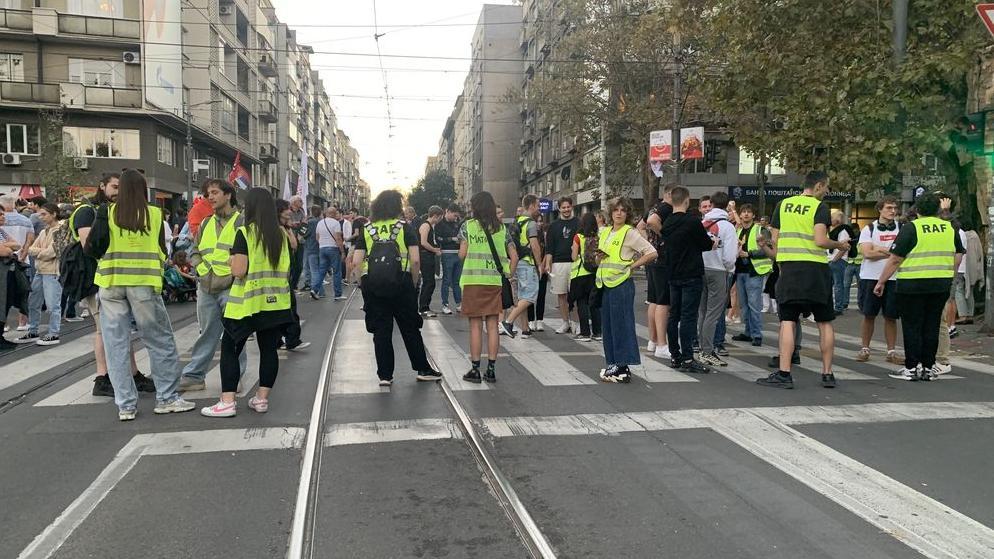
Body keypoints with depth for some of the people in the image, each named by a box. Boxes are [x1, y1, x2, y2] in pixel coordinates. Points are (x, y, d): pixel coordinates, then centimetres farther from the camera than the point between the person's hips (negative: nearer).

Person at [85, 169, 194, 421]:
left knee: (117, 345, 7)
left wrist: (107, 257, 17)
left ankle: (125, 405, 10)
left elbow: (92, 248, -3)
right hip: (144, 283, -1)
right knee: (161, 342, 8)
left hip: (111, 283, 1)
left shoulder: (107, 212, 1)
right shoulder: (154, 214, 1)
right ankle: (166, 398, 11)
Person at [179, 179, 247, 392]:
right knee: (207, 333, 12)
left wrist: (232, 272, -14)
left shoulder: (241, 222, -1)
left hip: (230, 286, -5)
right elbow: (195, 252, 22)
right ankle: (194, 376, 18)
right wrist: (202, 267, 4)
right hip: (206, 286, 5)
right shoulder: (206, 224, 17)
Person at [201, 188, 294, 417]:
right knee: (268, 349, 10)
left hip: (247, 303, -5)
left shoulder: (244, 233, -11)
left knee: (230, 349, 5)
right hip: (276, 302, 5)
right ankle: (262, 399, 12)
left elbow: (239, 270, -16)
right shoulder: (281, 234, 5)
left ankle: (227, 402, 1)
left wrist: (231, 261, 4)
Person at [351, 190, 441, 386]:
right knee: (410, 329, 10)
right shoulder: (405, 227, 1)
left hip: (372, 284, 2)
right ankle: (423, 369, 18)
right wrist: (414, 283, 5)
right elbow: (415, 260, -8)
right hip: (400, 283, -2)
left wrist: (363, 284, 11)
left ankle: (385, 375, 11)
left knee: (381, 330, 8)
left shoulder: (367, 230, 8)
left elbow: (356, 262, 0)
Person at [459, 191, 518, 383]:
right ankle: (491, 370, 9)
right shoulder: (501, 228, 9)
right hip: (495, 281, 3)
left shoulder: (468, 225, -1)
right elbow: (514, 257, 6)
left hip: (473, 280, -3)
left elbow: (462, 254, -4)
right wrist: (509, 274, 15)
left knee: (475, 326, 2)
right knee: (493, 326, 6)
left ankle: (475, 370, 5)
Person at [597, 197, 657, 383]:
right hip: (605, 284, 8)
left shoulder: (630, 233, -7)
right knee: (607, 325, 10)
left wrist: (632, 266, -10)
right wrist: (599, 257, 4)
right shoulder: (604, 233, 15)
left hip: (621, 284, -8)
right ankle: (613, 364, 19)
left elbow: (651, 253, -12)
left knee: (622, 325, -5)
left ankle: (623, 368, -1)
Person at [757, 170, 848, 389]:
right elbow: (820, 240, -14)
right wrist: (839, 245, 5)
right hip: (816, 268, -2)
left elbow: (775, 239, 10)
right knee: (825, 322, 10)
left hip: (788, 268, 2)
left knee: (788, 321, 0)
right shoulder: (820, 207, -3)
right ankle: (827, 374, 14)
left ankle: (784, 373, -7)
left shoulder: (783, 204, 10)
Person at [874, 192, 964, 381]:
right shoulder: (950, 228, 9)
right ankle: (928, 367, 14)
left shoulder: (910, 228, -7)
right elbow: (958, 256, 14)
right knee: (931, 326, 11)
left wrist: (881, 282, -3)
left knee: (912, 326, 2)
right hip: (941, 286, 5)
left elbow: (894, 260, -10)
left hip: (913, 285, -5)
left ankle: (912, 368, 3)